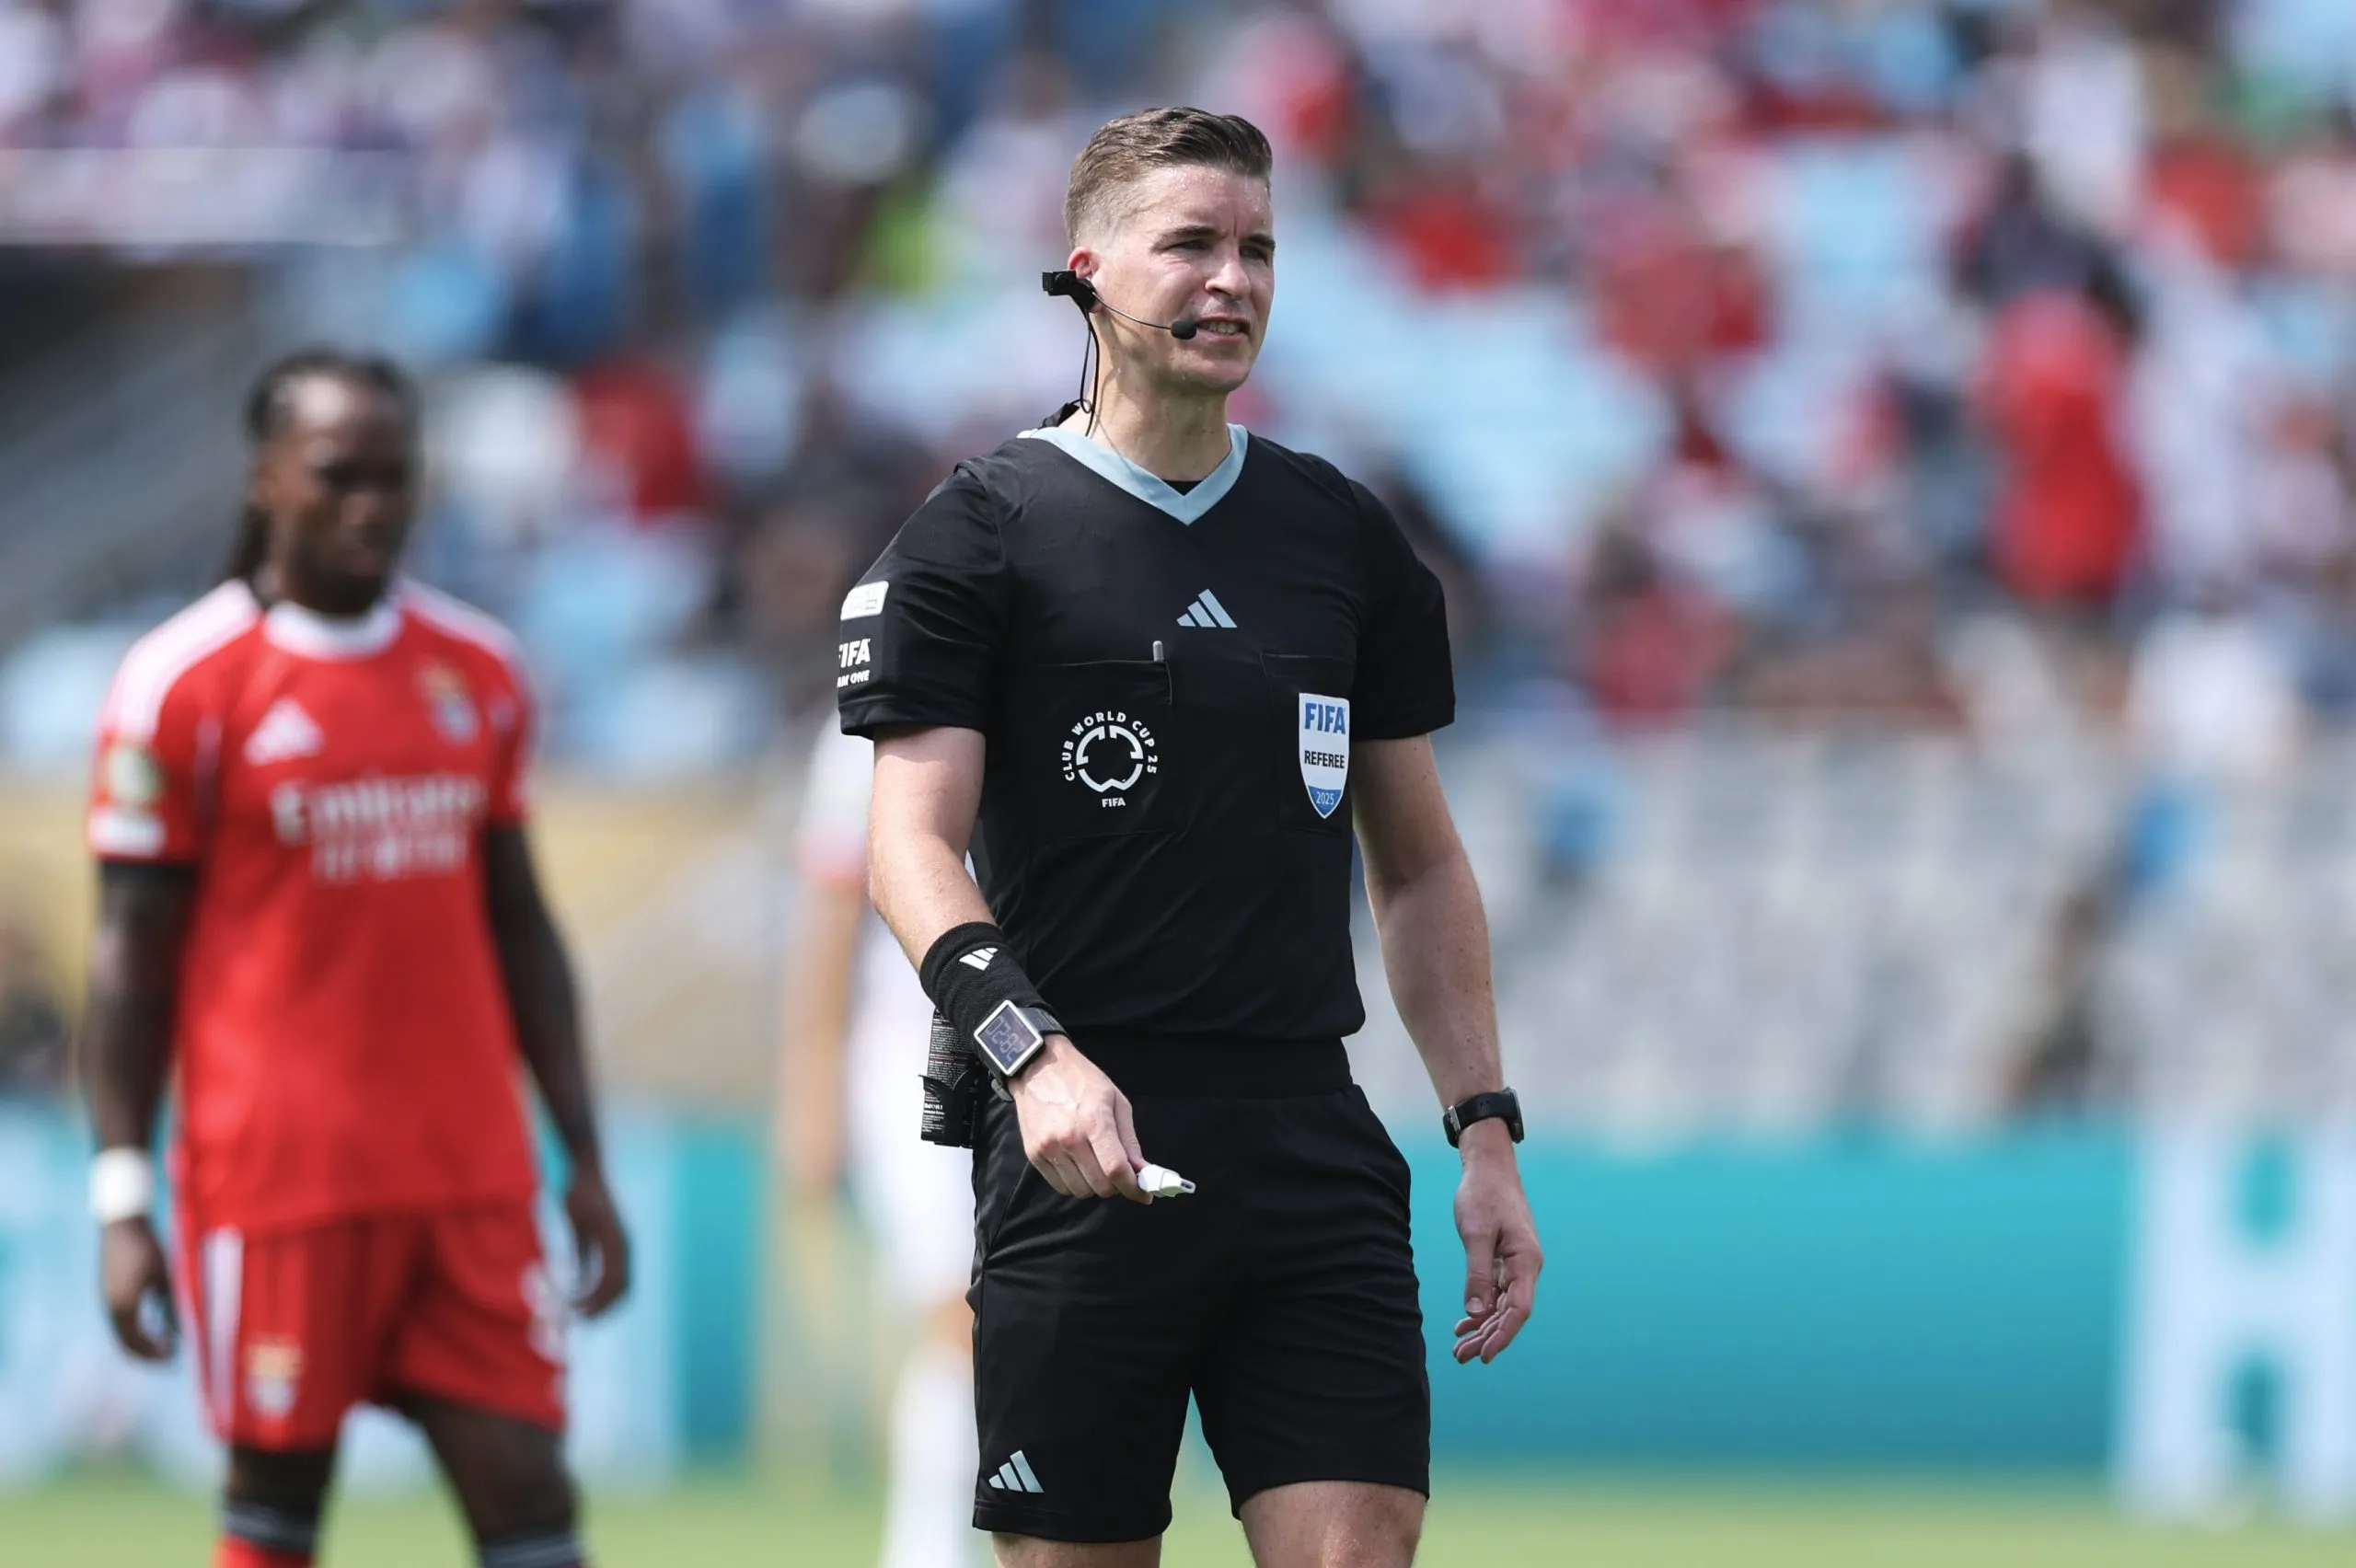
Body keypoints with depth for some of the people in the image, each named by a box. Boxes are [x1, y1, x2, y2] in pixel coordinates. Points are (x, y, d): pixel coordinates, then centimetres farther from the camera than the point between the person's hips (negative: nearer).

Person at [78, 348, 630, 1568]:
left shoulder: (478, 672, 10)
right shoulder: (185, 686, -4)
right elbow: (131, 955, -3)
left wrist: (584, 1158, 14)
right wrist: (121, 1202, -8)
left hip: (471, 1178, 4)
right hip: (279, 1179, -4)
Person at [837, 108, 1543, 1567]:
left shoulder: (1348, 537, 14)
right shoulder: (980, 532, 0)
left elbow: (1420, 863, 19)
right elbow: (912, 840, -8)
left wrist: (1487, 1131, 11)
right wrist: (1030, 1050, -25)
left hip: (1314, 1146, 3)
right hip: (1087, 1147, -3)